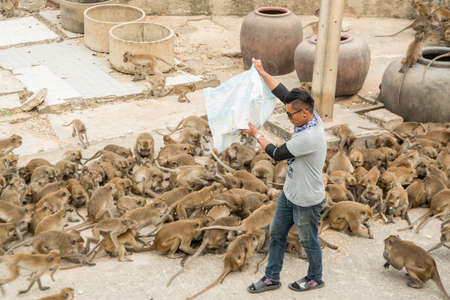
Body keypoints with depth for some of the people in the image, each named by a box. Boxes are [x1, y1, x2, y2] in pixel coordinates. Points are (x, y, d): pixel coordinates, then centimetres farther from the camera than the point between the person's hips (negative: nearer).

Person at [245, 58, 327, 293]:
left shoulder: (309, 137, -34)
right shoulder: (310, 117, -7)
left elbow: (278, 154, -22)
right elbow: (282, 93, 3)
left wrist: (256, 135, -9)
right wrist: (262, 72, 4)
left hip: (307, 201, -9)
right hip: (290, 194, 9)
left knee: (308, 241, 13)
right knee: (276, 234, 18)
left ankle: (315, 278, 37)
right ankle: (272, 278, 32)